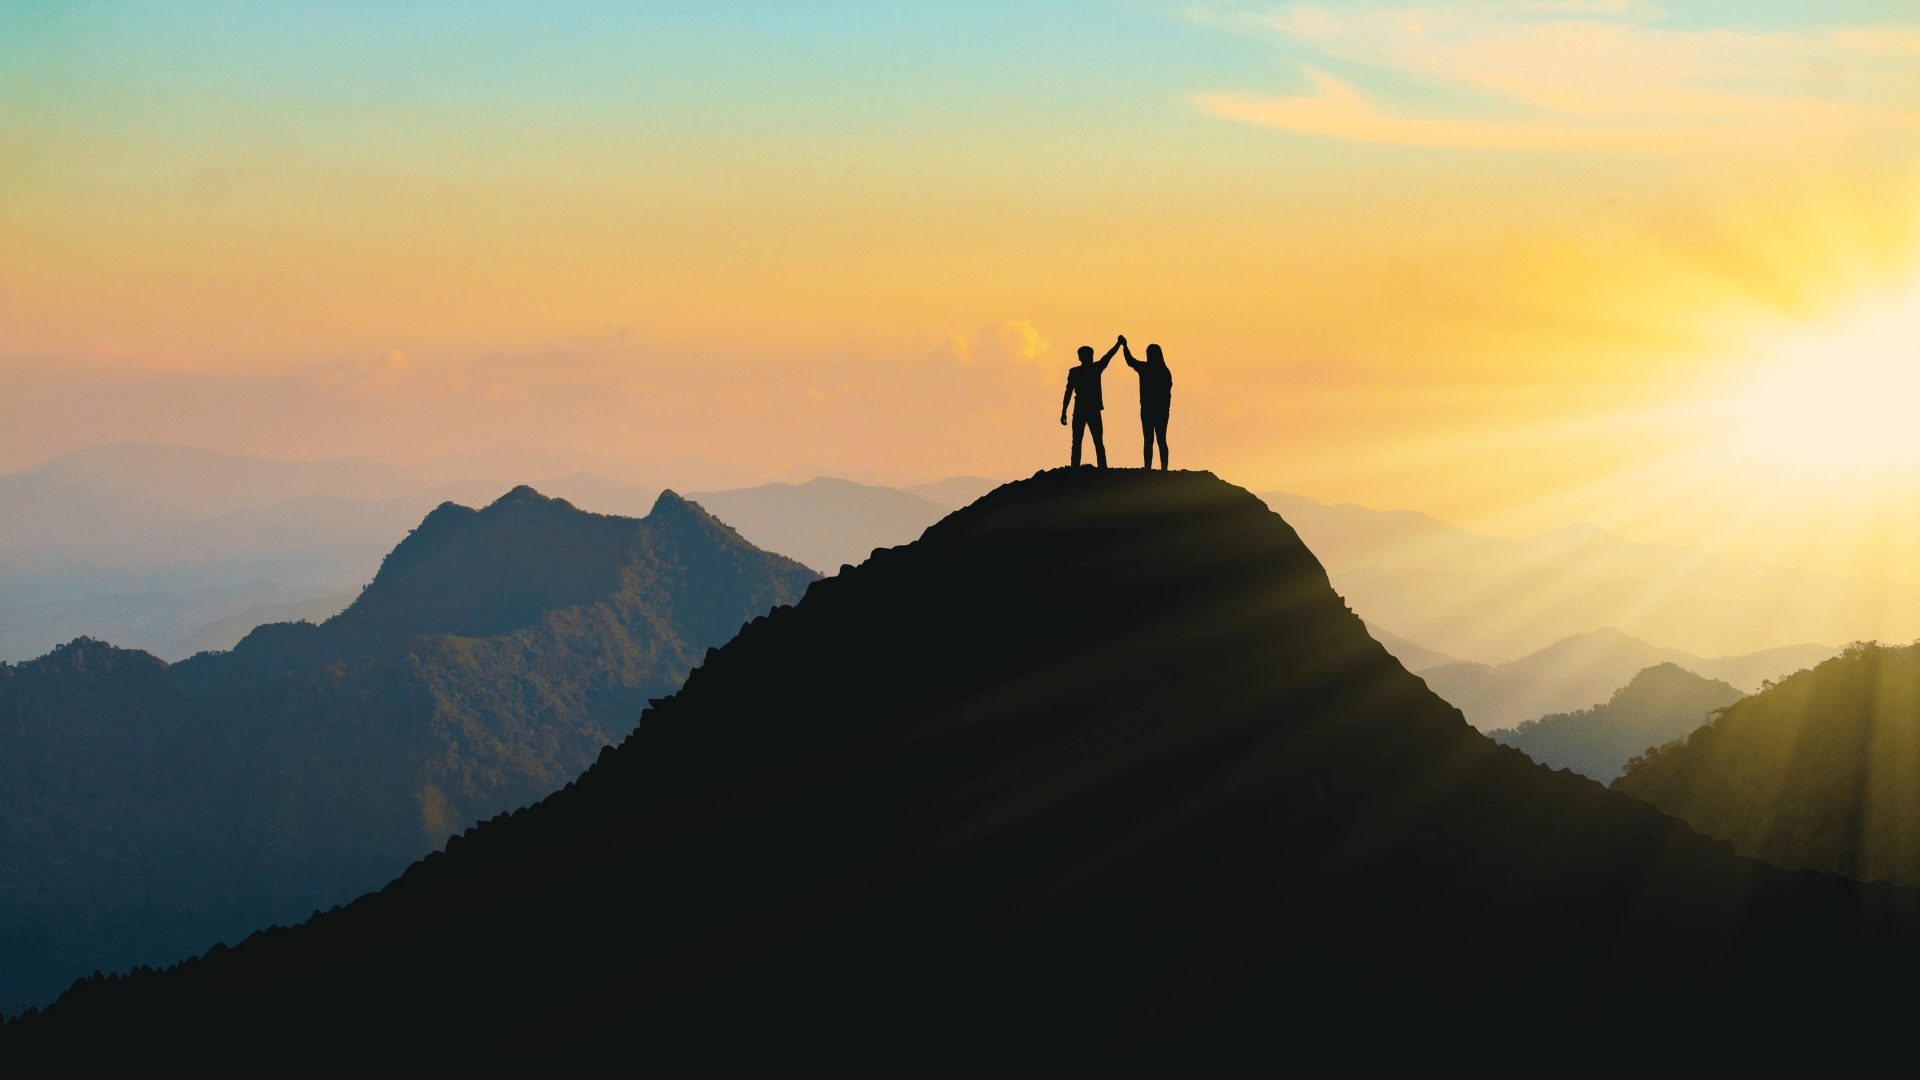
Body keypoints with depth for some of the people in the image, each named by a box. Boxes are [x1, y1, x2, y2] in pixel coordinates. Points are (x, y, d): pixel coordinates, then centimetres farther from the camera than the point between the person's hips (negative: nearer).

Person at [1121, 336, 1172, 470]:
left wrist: (1124, 345, 20)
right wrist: (1166, 408, 14)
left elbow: (1130, 361, 8)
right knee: (1162, 440, 6)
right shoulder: (1165, 371, 2)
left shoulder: (1144, 368, -7)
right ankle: (1164, 468, 2)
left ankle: (1148, 467, -6)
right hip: (1162, 409, 3)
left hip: (1147, 409, -3)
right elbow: (1168, 392, 5)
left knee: (1148, 440, -2)